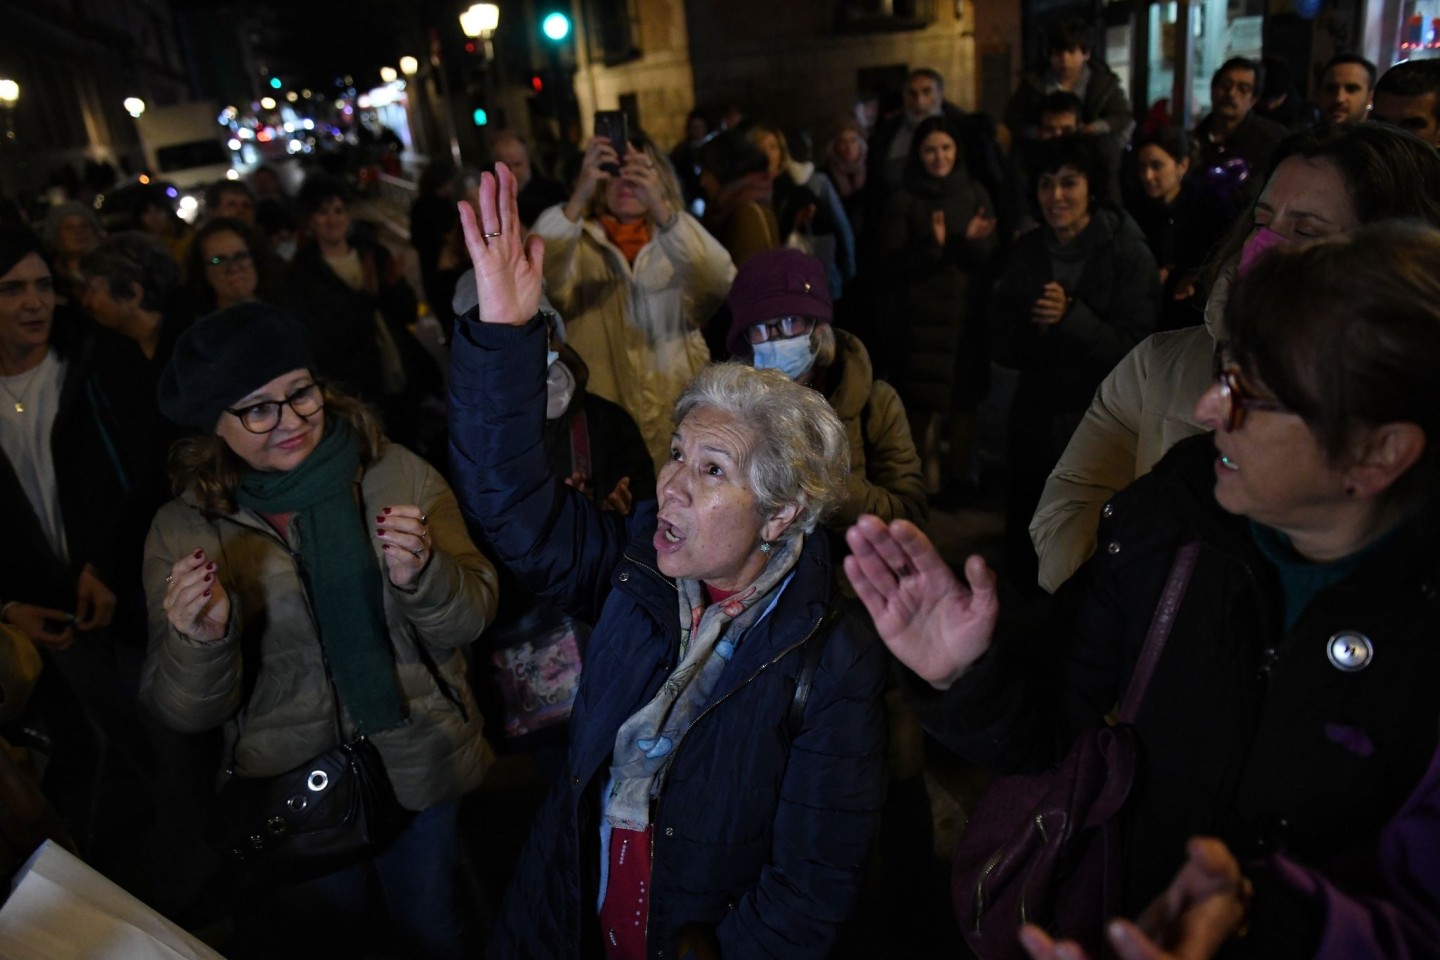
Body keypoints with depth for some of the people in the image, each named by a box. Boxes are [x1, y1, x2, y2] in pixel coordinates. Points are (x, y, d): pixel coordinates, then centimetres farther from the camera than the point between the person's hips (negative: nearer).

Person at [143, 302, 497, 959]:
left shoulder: (399, 474, -12)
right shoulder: (185, 529, -10)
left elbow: (470, 620, -11)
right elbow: (186, 713, -8)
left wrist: (423, 576, -32)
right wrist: (202, 640, -29)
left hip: (423, 771, 0)